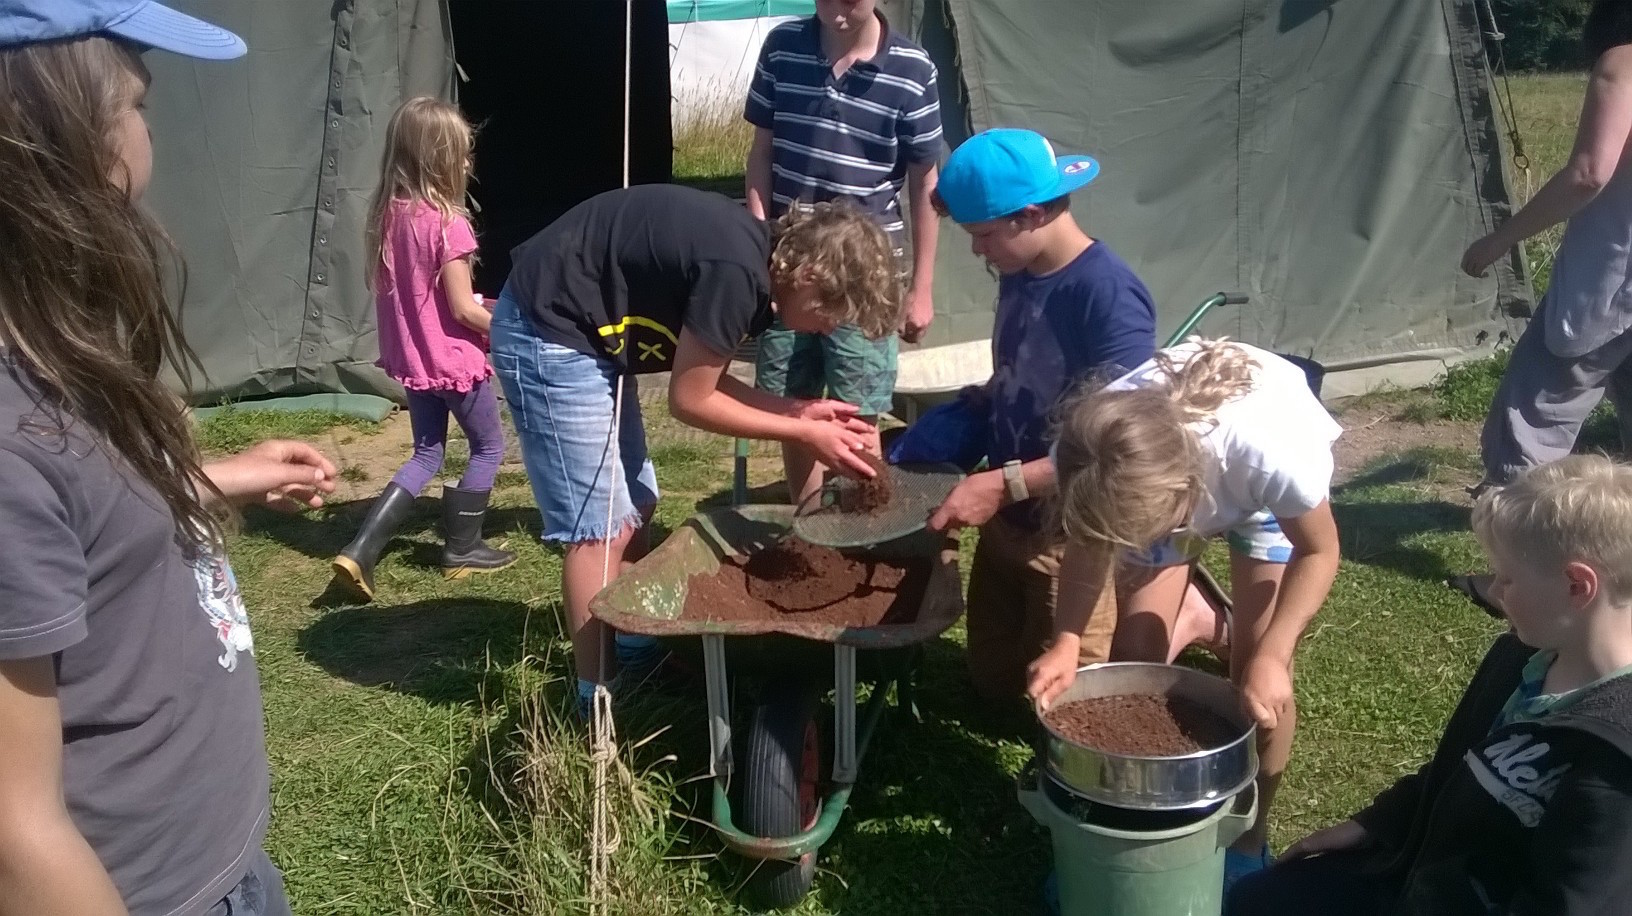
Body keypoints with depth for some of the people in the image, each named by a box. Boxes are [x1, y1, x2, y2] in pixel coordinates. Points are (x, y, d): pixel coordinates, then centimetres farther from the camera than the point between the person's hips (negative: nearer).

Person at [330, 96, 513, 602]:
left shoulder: (387, 215, 1)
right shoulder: (447, 223, -21)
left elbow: (386, 288, 10)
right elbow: (462, 308, -19)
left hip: (410, 357, 7)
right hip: (453, 358, -7)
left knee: (427, 454, 19)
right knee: (489, 447, 15)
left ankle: (359, 551, 8)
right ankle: (461, 548, 22)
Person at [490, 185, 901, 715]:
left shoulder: (754, 258, 1)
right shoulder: (737, 273, -27)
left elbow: (703, 375, 7)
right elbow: (690, 399, -18)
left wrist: (795, 411, -2)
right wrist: (802, 433, -12)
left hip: (583, 329, 10)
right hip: (548, 332, -10)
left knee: (632, 507, 16)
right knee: (600, 527, -5)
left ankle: (635, 648, 33)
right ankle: (597, 703, 6)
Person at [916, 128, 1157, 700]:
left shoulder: (1108, 295, -25)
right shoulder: (1019, 275, 0)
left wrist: (1002, 485, -29)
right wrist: (964, 413, -3)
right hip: (1008, 518, 8)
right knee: (992, 680, 20)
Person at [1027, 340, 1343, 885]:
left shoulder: (1268, 449, -44)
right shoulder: (1094, 457, -36)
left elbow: (1319, 550, -23)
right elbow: (1089, 544, -15)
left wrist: (1269, 657, -33)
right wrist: (1067, 641, -30)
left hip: (1264, 493, -2)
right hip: (1172, 483, 2)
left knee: (1259, 681, -6)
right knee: (1134, 652, -9)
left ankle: (1248, 838, 14)